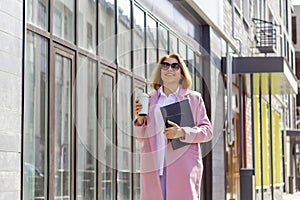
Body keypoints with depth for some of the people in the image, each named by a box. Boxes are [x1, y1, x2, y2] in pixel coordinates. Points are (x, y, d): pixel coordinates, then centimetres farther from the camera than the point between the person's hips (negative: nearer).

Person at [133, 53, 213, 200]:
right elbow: (140, 137, 19)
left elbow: (207, 131, 5)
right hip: (153, 167, 2)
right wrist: (139, 119, -2)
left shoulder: (194, 98, 10)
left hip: (183, 166, -2)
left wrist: (182, 132, -12)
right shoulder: (150, 99, 16)